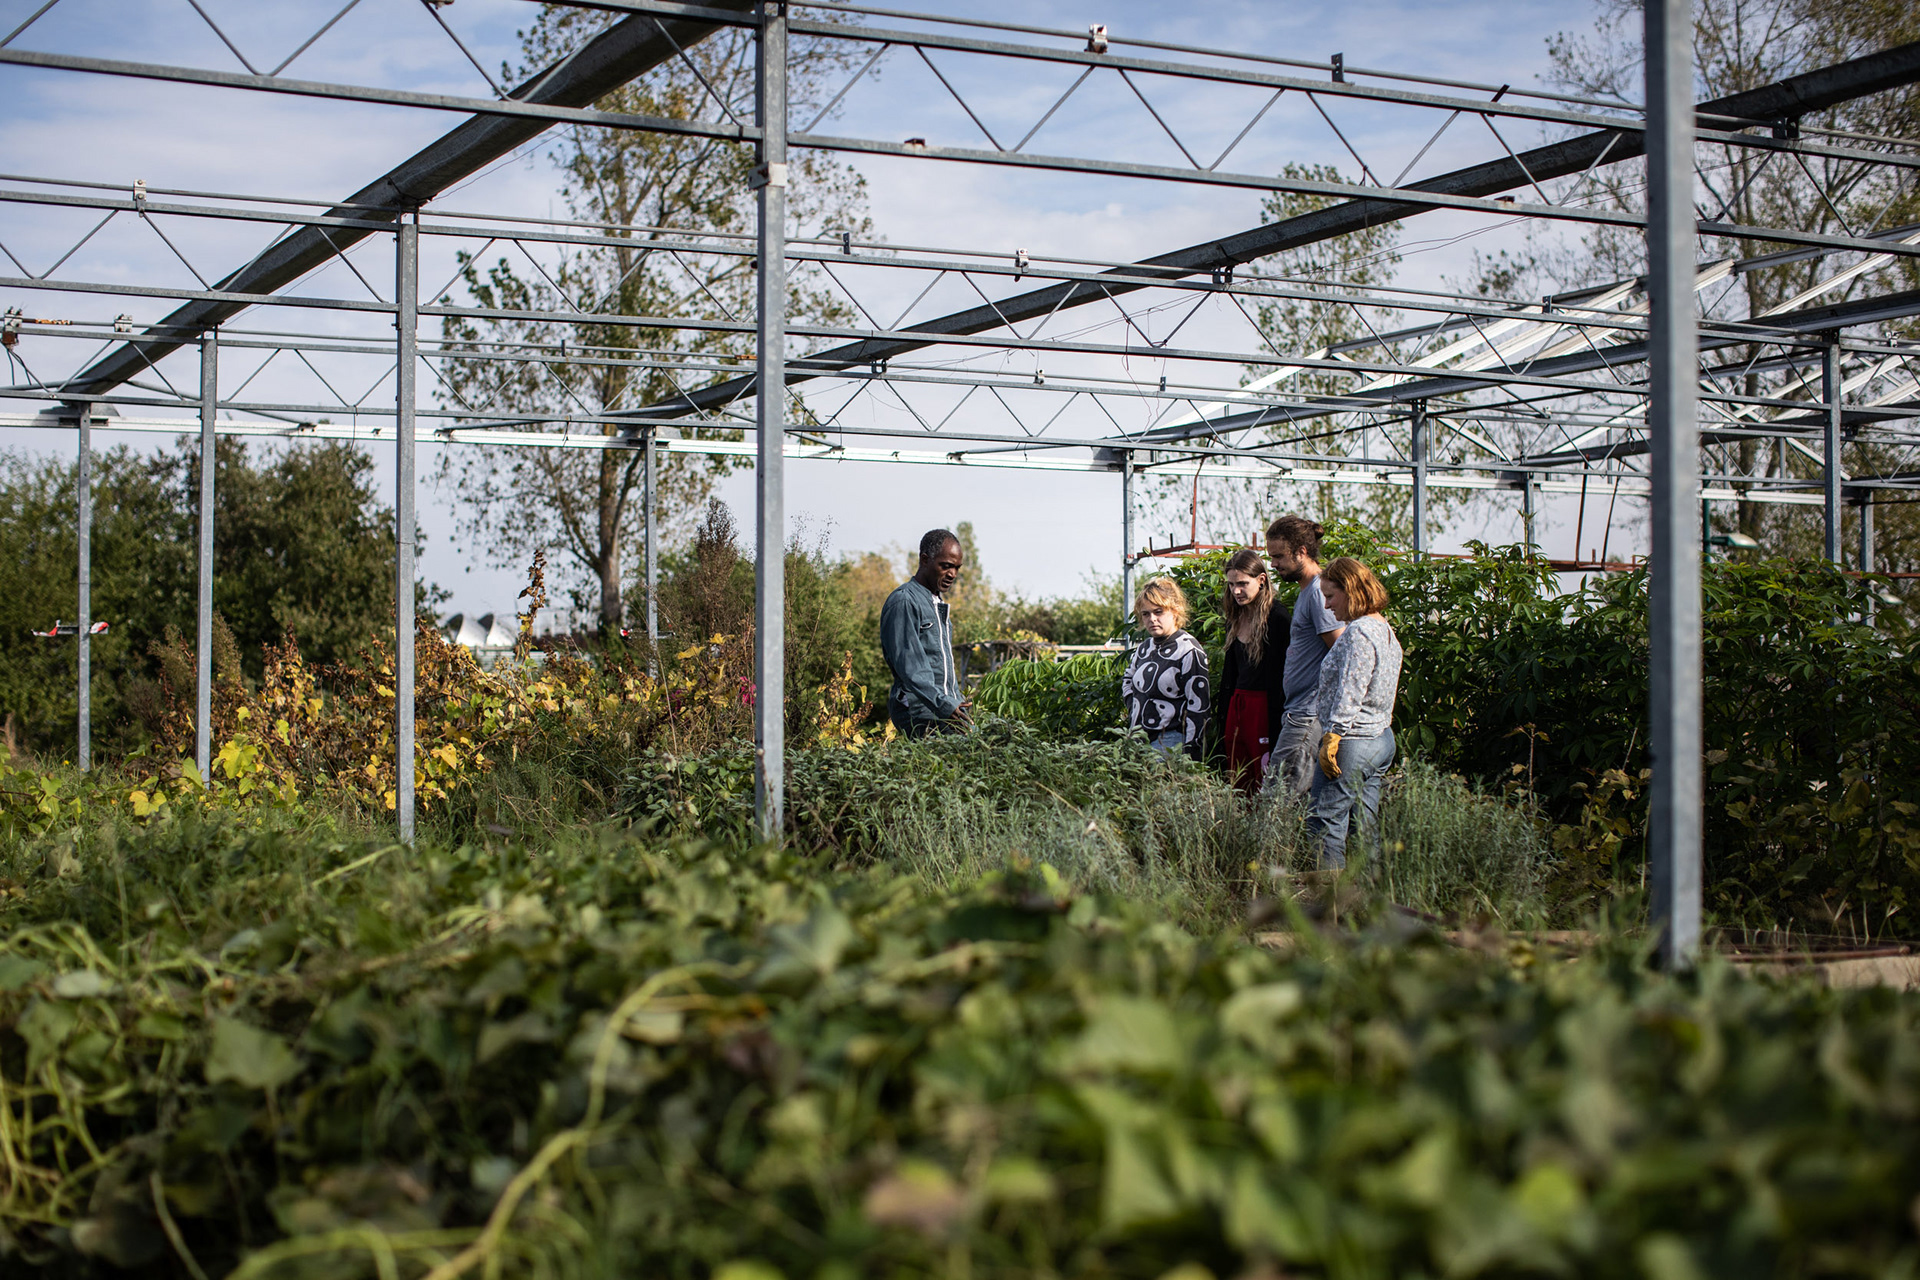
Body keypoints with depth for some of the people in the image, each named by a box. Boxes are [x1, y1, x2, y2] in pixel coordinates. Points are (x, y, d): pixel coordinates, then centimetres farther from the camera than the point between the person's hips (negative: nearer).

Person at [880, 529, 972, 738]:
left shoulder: (938, 603, 23)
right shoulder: (903, 602, -7)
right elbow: (909, 666, -16)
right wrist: (942, 705, -25)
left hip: (948, 707, 9)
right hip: (921, 711, -9)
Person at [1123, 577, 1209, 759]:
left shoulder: (1189, 651, -9)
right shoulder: (1145, 647, 13)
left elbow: (1198, 708, -12)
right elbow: (1128, 680, 34)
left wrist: (1189, 753, -17)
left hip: (1170, 742, -7)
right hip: (1138, 740, 7)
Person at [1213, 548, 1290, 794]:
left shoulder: (1276, 619, -11)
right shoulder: (1235, 619, 14)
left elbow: (1279, 676, -15)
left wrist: (1274, 735, -19)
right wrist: (1223, 720, 17)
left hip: (1263, 707, -8)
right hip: (1236, 705, 8)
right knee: (1238, 785, 6)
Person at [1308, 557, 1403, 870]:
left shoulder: (1358, 632, -16)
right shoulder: (1386, 631, 14)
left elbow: (1350, 694, -21)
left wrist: (1331, 738, -18)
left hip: (1352, 743, -10)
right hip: (1382, 738, 10)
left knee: (1325, 821, -6)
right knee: (1365, 824, 12)